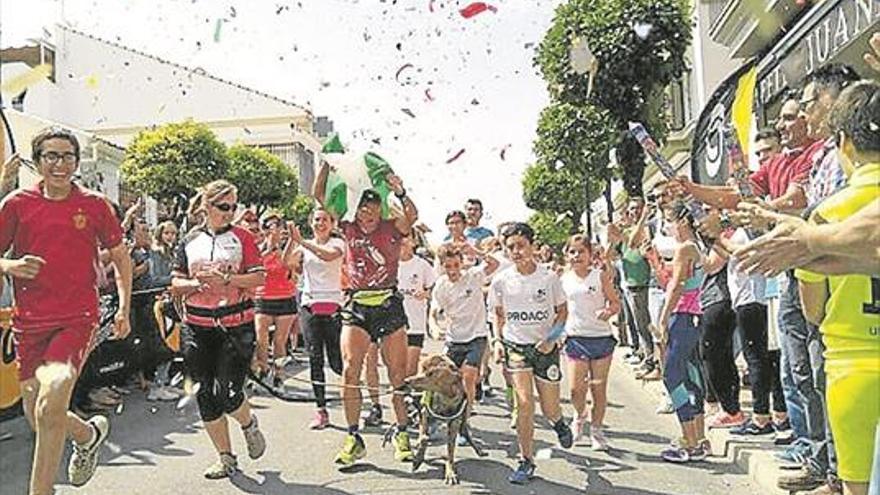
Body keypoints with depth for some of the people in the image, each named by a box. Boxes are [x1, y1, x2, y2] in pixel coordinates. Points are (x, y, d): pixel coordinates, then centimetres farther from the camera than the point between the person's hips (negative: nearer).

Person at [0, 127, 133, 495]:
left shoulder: (95, 205, 1)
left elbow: (121, 258, 11)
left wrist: (124, 309, 4)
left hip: (78, 317, -3)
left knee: (50, 405, -21)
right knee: (38, 418, 11)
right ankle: (89, 433, 42)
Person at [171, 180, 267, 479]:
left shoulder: (242, 237, 1)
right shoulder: (189, 241, 8)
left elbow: (259, 277, -7)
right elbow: (175, 283, 9)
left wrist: (224, 279, -18)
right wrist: (196, 284, -11)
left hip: (236, 325, -3)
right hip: (198, 328, 3)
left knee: (227, 393, -9)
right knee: (205, 395, 6)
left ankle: (249, 424, 26)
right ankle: (226, 458, 22)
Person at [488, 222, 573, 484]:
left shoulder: (549, 277, -9)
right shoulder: (501, 281, -5)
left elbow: (562, 311, 2)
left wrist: (551, 339, -11)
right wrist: (498, 341, 0)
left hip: (545, 347, 0)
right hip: (515, 346, 0)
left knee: (550, 408, 7)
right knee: (524, 402, -12)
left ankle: (559, 423, 46)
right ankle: (526, 461, 5)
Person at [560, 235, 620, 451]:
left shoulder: (600, 275, -3)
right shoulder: (564, 279, 4)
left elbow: (616, 303, 0)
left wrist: (608, 311, -21)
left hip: (601, 337, -1)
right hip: (575, 338, 1)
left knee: (599, 388, 5)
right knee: (575, 389, -4)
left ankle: (596, 430, 23)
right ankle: (581, 416, 28)